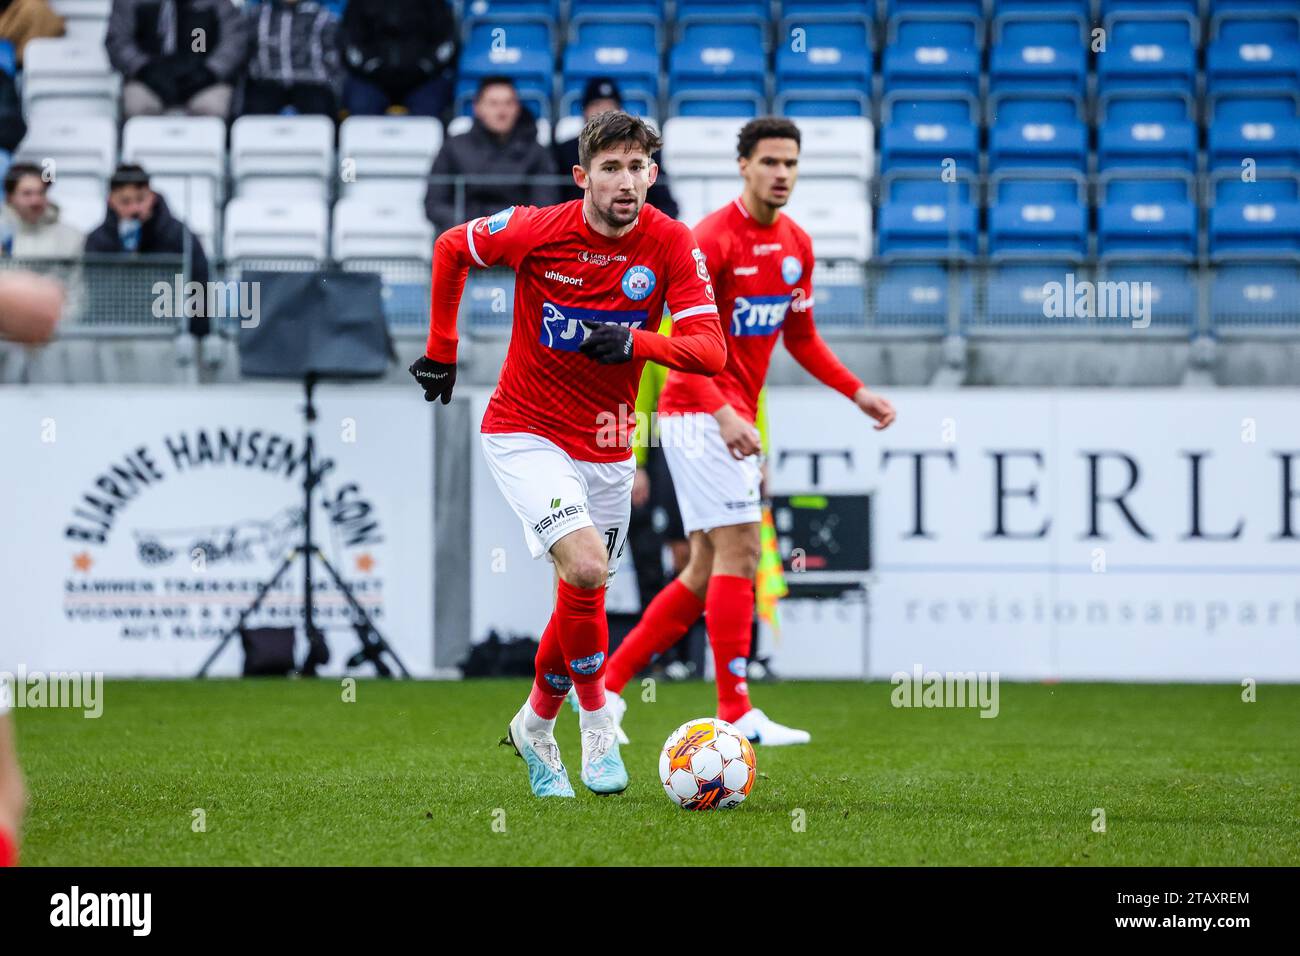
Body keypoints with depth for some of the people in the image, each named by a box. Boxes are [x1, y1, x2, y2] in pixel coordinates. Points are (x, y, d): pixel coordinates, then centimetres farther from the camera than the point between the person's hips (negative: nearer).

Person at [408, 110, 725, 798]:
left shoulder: (672, 244, -10)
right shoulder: (537, 231, -14)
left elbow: (710, 348, -15)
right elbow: (451, 249, 5)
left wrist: (636, 342, -32)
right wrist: (441, 349, 9)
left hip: (606, 450, 4)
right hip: (524, 433, -4)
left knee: (584, 599, 11)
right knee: (586, 566, -25)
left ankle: (536, 725, 36)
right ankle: (597, 721, -5)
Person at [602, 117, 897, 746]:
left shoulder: (796, 245, 10)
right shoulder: (712, 239, -15)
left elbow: (800, 338, 20)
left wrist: (858, 393, 10)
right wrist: (724, 412, -30)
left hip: (733, 420, 9)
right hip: (699, 412, -9)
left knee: (708, 570, 10)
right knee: (739, 551, -14)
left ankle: (607, 679, 17)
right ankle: (736, 713, -12)